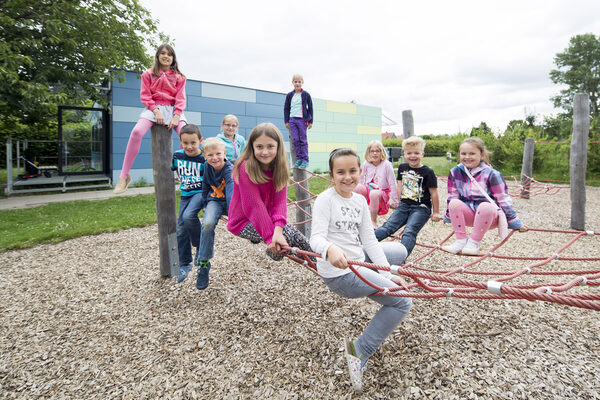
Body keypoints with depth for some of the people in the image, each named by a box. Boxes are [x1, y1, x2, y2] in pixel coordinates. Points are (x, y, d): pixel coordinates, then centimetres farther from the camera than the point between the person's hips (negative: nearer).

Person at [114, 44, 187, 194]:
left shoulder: (178, 77, 13)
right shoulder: (148, 74, 12)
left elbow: (180, 98, 5)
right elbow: (145, 95, 5)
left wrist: (176, 116, -11)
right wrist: (156, 111, -12)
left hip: (173, 109, 1)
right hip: (153, 108, -1)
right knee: (137, 132, -28)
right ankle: (124, 176, -21)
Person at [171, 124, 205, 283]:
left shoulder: (204, 159, -13)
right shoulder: (177, 156, -1)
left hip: (200, 192, -5)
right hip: (185, 194, 5)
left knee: (188, 216, -32)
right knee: (181, 230, 4)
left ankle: (200, 246, -5)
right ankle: (185, 264, 19)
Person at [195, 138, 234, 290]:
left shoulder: (230, 170, -22)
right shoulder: (207, 167, -5)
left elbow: (231, 191, -38)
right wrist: (205, 205, 14)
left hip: (228, 202, -2)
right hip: (215, 201, 2)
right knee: (207, 224, -28)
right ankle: (203, 263, -17)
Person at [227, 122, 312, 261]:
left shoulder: (279, 167, -6)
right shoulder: (246, 167, -22)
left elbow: (280, 200, -17)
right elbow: (254, 205, -25)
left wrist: (277, 230, -33)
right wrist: (270, 237, -29)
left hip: (267, 216, 6)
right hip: (243, 221, -6)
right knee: (291, 233, -21)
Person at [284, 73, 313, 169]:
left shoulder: (306, 95, 2)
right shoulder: (290, 95, 8)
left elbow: (310, 108, 4)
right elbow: (286, 108, 13)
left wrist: (310, 121, 0)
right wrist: (286, 121, 7)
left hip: (302, 119, -2)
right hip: (292, 119, 3)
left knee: (303, 140, -1)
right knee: (295, 140, -1)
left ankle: (305, 160, 4)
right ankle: (298, 159, 8)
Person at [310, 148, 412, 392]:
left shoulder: (360, 201, 5)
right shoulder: (325, 200, -16)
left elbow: (369, 240, 5)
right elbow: (316, 238, -27)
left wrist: (387, 274, -1)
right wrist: (330, 249, -50)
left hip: (358, 259, 8)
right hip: (339, 272, -8)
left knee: (400, 250, 20)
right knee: (402, 302, -7)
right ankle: (360, 352, 0)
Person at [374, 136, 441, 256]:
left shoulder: (427, 172, -7)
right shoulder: (402, 168, 9)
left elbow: (434, 193, -2)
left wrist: (436, 212, 3)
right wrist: (398, 202, 25)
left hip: (421, 208, -5)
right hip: (404, 205, 5)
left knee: (409, 231, -24)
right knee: (388, 226, -9)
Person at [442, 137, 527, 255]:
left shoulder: (491, 174, -10)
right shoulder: (455, 172, 0)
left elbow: (503, 199, -5)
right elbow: (452, 196, 11)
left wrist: (515, 222, -2)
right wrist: (448, 216, 19)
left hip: (489, 214, -3)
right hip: (468, 214, 4)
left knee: (485, 206, -37)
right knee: (454, 203, -26)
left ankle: (474, 242, -20)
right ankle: (461, 240, -17)